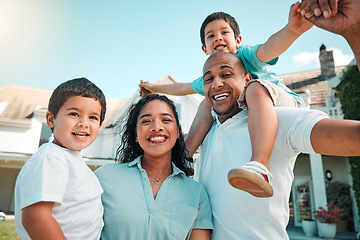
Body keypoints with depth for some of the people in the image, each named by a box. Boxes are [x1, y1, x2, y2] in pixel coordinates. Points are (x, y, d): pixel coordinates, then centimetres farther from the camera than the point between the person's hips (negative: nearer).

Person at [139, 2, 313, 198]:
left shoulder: (245, 55, -13)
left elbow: (268, 48, -37)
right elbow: (183, 88, 24)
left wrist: (292, 30, -60)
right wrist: (155, 88, 33)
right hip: (251, 115, 7)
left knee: (256, 87, -37)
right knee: (207, 106, 1)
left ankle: (260, 166, -58)